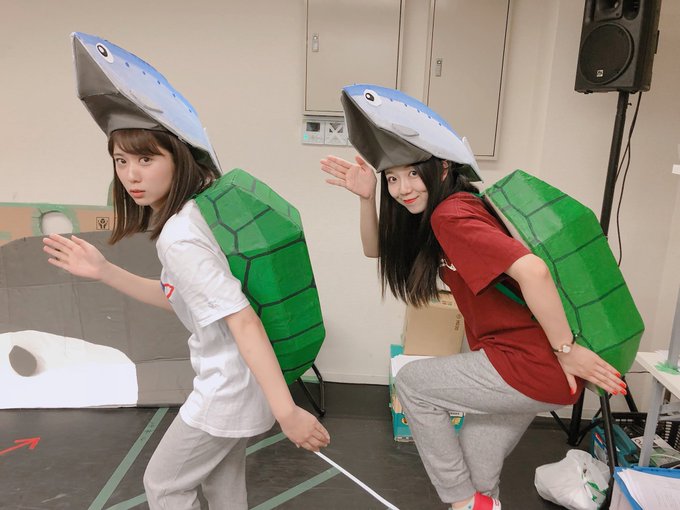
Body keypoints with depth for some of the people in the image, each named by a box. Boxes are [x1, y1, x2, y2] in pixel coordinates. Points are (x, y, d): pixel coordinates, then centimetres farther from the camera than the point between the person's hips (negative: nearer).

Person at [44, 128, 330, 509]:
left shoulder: (178, 238, -27)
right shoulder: (197, 210, 1)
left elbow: (243, 320, -32)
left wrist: (286, 411, -32)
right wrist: (105, 272, 4)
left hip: (229, 387, -9)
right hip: (236, 376, 9)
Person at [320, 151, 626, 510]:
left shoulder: (450, 215, -19)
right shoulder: (431, 216, 11)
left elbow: (531, 270, -30)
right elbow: (376, 249, 16)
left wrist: (566, 350, -20)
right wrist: (366, 197, 1)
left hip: (533, 366, -9)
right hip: (522, 360, 9)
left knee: (411, 383, 6)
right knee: (476, 471, 20)